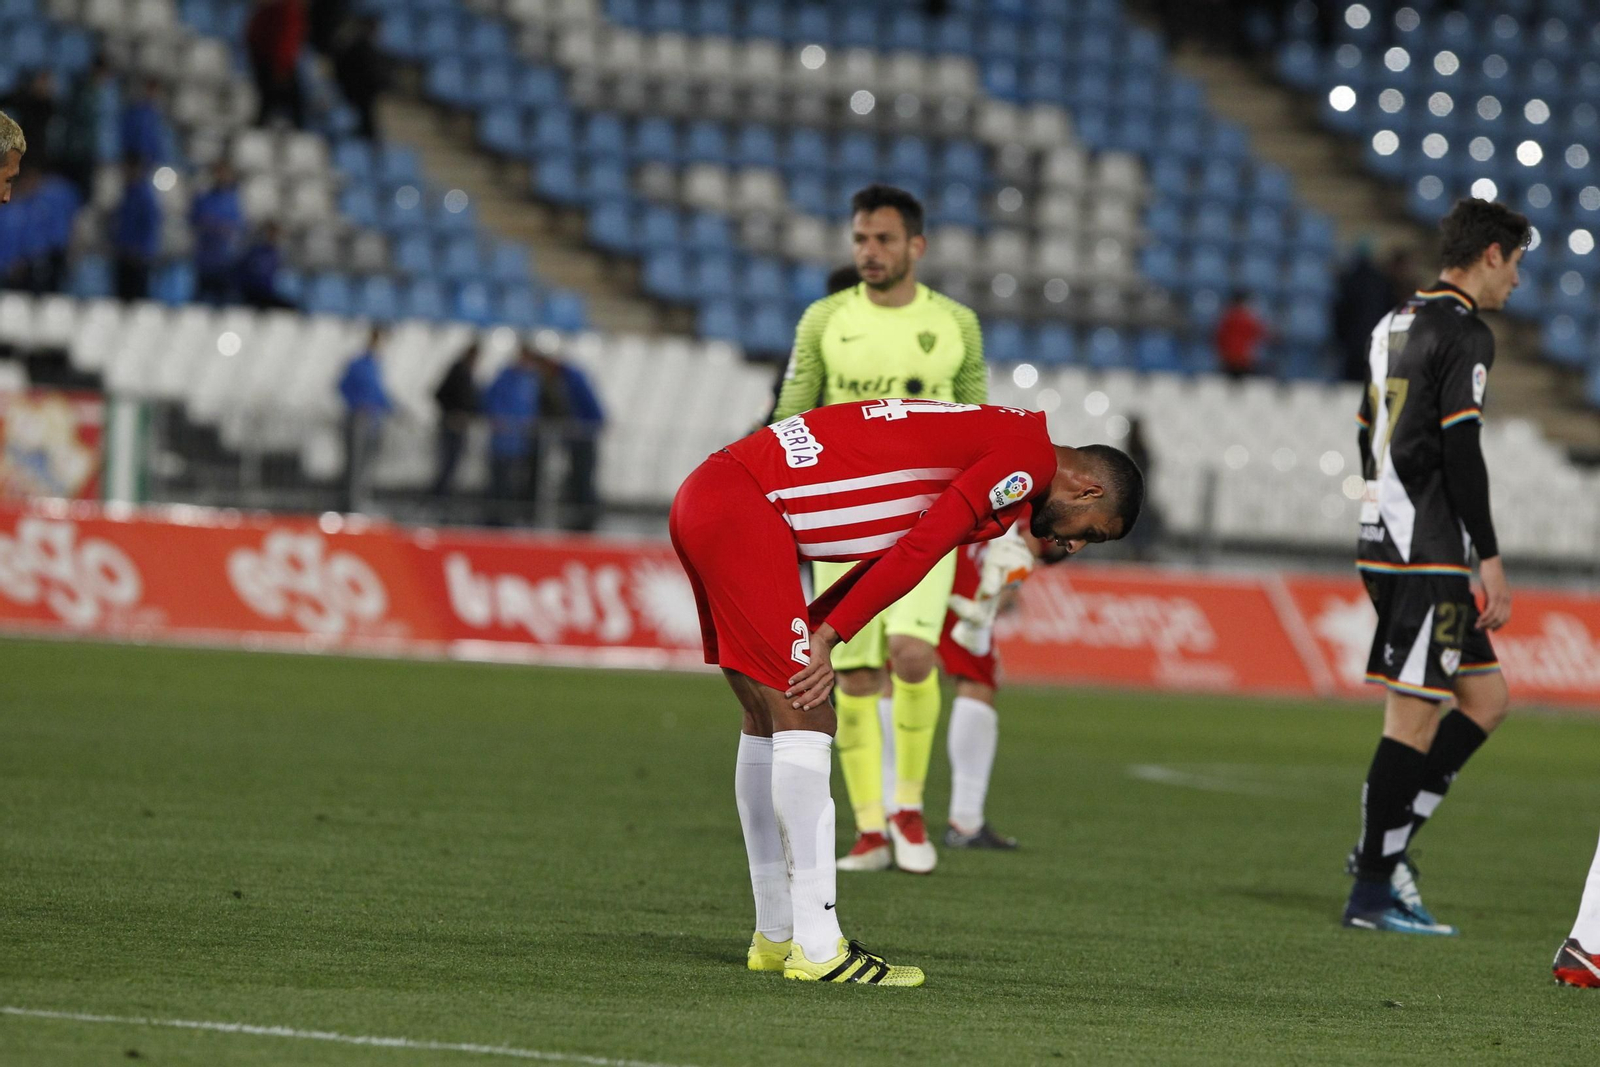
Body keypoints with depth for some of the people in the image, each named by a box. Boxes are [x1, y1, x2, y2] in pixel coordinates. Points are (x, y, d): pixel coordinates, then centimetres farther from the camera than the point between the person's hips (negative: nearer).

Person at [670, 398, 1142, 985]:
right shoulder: (1029, 456, -8)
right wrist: (827, 638, -7)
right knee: (804, 722, -11)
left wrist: (809, 635, 13)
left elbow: (894, 556, 22)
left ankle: (775, 937, 20)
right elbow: (915, 553, -12)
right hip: (743, 504, -10)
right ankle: (817, 950, -13)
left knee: (769, 722, 15)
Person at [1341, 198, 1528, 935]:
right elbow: (1461, 452, -18)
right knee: (1414, 715, -6)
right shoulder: (1464, 334, -11)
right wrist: (1490, 559, -15)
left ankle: (1386, 842, 10)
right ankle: (1372, 891, -4)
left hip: (1385, 540, 10)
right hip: (1429, 550, -10)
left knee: (1486, 698, 14)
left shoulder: (1394, 325, 17)